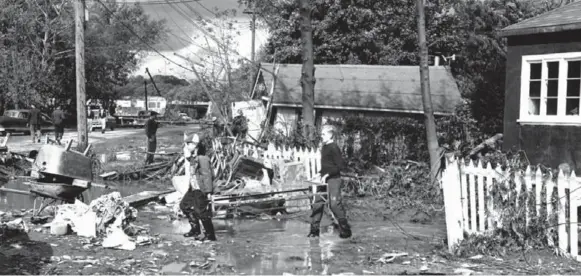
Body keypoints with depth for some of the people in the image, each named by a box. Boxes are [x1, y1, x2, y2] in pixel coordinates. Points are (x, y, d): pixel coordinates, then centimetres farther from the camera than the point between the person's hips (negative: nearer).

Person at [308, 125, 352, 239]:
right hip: (324, 180, 9)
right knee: (317, 203, 8)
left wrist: (327, 174, -19)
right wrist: (320, 173, 12)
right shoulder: (324, 147, 13)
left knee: (335, 204, -9)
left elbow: (341, 165, -18)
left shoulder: (334, 148, -13)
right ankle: (314, 229, 15)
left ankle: (345, 230, 1)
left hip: (333, 180, -9)